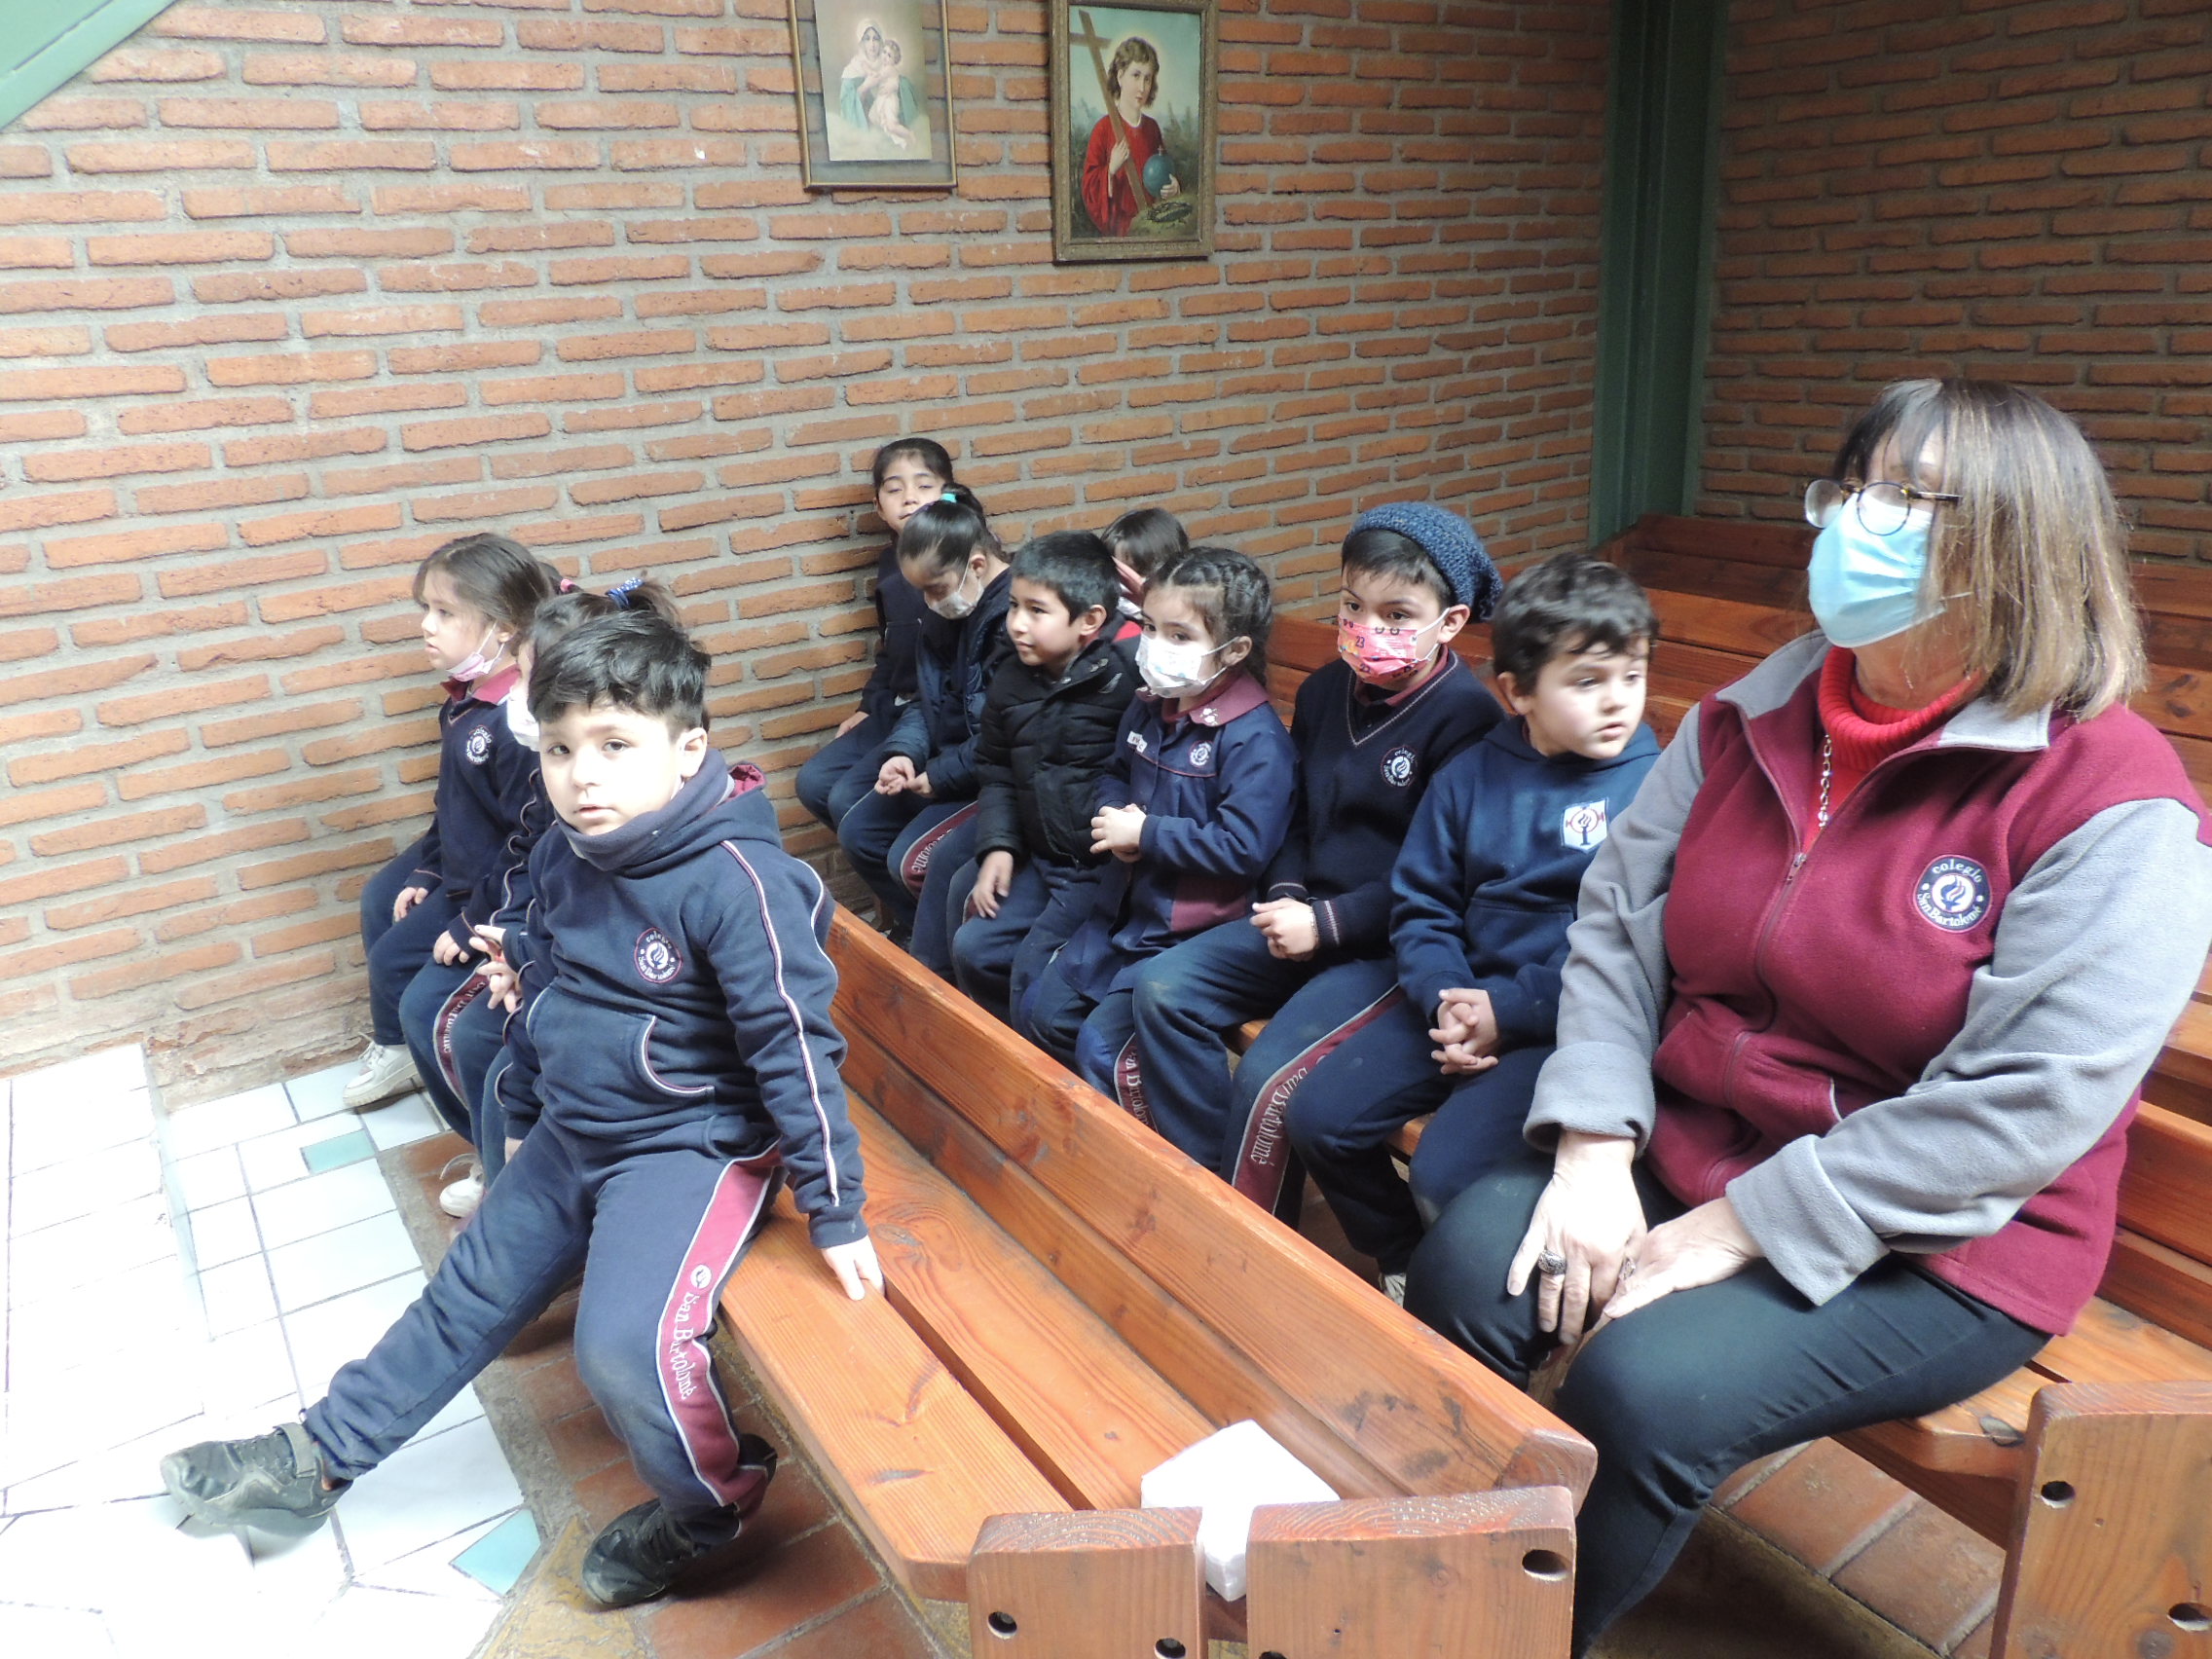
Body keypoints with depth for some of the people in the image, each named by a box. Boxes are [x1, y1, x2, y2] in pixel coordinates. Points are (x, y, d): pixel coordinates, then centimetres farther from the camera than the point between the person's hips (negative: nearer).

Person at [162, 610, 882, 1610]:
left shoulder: (734, 879, -26)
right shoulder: (564, 859, -1)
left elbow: (792, 1042, -24)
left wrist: (833, 1210, -22)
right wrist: (524, 1106, 26)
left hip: (692, 1143, -8)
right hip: (572, 1132, 8)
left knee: (625, 1342, -24)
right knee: (472, 1290, 20)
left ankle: (711, 1505, 6)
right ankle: (317, 1459, 41)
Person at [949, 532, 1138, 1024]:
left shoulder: (1127, 676, -15)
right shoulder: (1010, 684, 5)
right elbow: (996, 774, 15)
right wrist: (998, 846, 2)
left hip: (1102, 866, -7)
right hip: (1039, 858, 7)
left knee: (1035, 971, -13)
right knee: (973, 948, 3)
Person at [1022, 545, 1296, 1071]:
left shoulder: (1256, 738, -21)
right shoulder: (1150, 707, 3)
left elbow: (1244, 848, -27)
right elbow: (1113, 776, 20)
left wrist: (1145, 834, -20)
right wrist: (1114, 816, -4)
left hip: (1188, 932, -8)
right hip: (1122, 906, 8)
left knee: (1101, 1046, -12)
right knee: (1038, 1014, 13)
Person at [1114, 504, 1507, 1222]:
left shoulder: (1466, 716, -15)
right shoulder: (1326, 691, 7)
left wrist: (1328, 921, -18)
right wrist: (1287, 894, -2)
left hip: (1395, 942, -8)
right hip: (1308, 916, 8)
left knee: (1271, 1076, -23)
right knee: (1161, 989, -5)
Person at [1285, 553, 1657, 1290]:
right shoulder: (1470, 777, 5)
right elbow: (1420, 906, 7)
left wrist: (1510, 1011, -18)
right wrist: (1444, 999, -12)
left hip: (1565, 1022, -5)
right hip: (1461, 997, 5)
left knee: (1446, 1174, -22)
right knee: (1318, 1118, -2)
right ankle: (1404, 1264, 23)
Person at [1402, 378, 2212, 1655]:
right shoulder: (1753, 718, 2)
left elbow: (2021, 1106, -21)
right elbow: (1616, 923, 1)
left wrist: (1738, 1229, -20)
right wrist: (1595, 1146, -13)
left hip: (1933, 1246, -4)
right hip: (1682, 1153, 5)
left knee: (1646, 1391, -26)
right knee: (1463, 1274, -17)